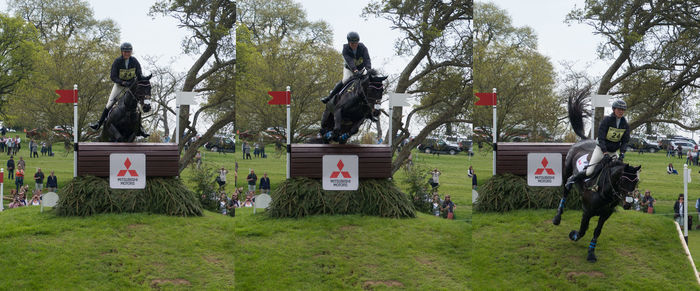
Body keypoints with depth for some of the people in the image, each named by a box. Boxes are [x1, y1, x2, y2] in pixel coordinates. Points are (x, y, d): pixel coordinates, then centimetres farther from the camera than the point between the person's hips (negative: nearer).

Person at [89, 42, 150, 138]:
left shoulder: (134, 61, -11)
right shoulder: (117, 61, -17)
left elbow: (139, 75, -7)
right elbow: (113, 77, -18)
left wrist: (144, 78, -30)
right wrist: (123, 82, -33)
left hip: (131, 84, 1)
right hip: (119, 83, -1)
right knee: (110, 103, -10)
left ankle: (140, 129, 0)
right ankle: (99, 123, -4)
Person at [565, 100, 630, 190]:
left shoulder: (625, 124, -2)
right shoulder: (607, 120, -15)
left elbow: (625, 141, 2)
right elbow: (601, 138, -19)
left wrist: (622, 152, -15)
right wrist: (605, 152, -28)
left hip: (613, 151, 5)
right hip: (601, 148, -5)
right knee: (589, 172, -10)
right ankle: (573, 179, 11)